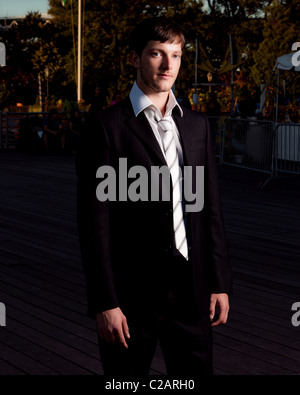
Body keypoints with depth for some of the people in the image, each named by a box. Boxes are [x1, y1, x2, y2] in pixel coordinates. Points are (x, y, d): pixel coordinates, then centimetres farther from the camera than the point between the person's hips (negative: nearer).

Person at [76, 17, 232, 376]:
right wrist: (104, 304, -12)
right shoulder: (106, 127, -6)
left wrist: (220, 282, 7)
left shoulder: (196, 124, 11)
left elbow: (211, 209, 12)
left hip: (192, 291, 5)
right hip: (132, 293, -4)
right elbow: (94, 222, -9)